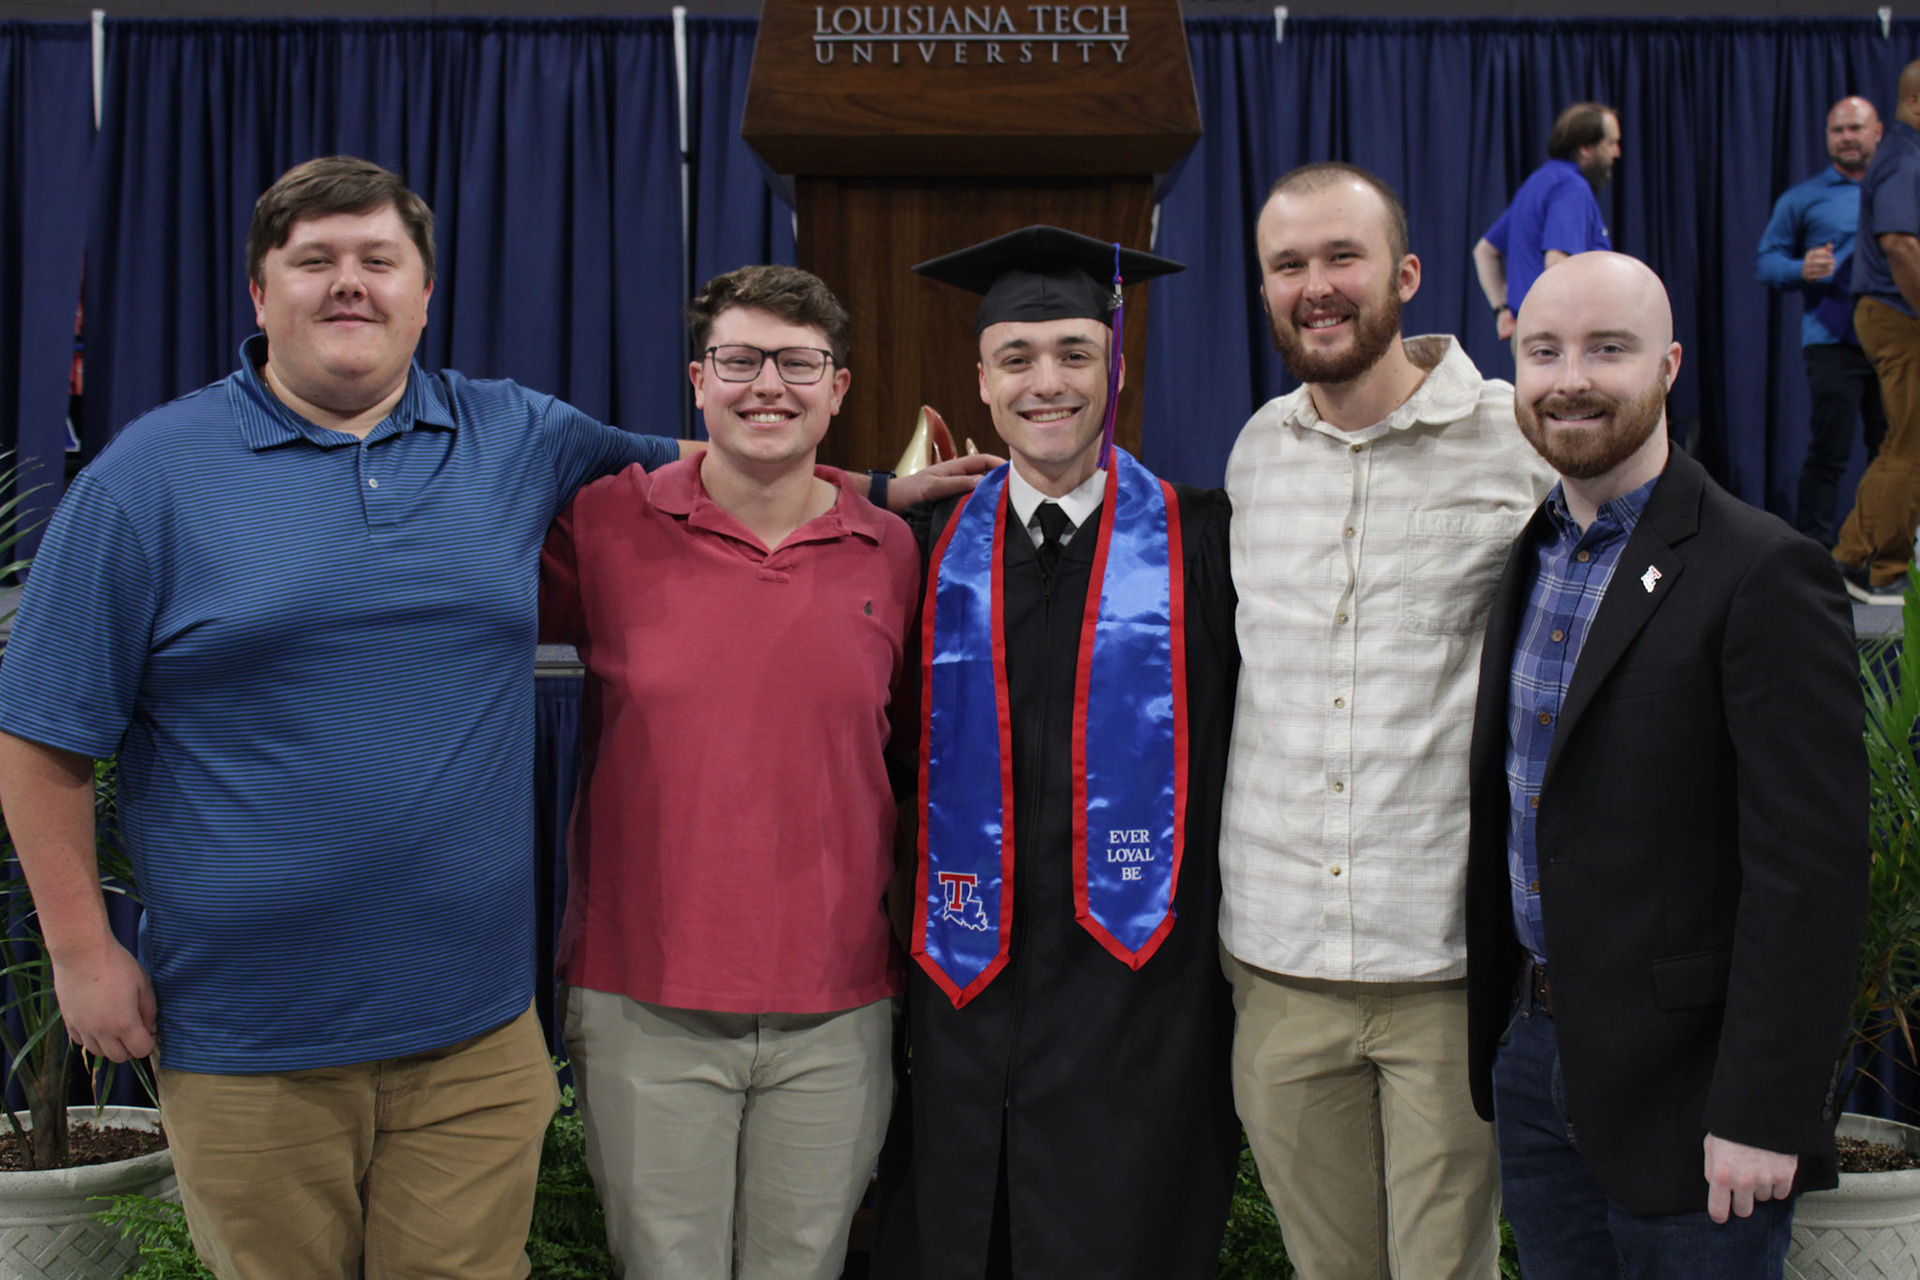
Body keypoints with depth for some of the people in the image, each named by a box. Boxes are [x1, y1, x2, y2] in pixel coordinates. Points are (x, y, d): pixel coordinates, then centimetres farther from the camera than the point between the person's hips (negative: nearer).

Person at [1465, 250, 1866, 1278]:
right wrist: (1501, 1025, 11)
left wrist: (1763, 1115, -19)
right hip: (1530, 1058, 7)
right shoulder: (1525, 558, 8)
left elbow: (1811, 870, -18)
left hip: (1679, 1081, -6)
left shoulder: (1764, 574, -15)